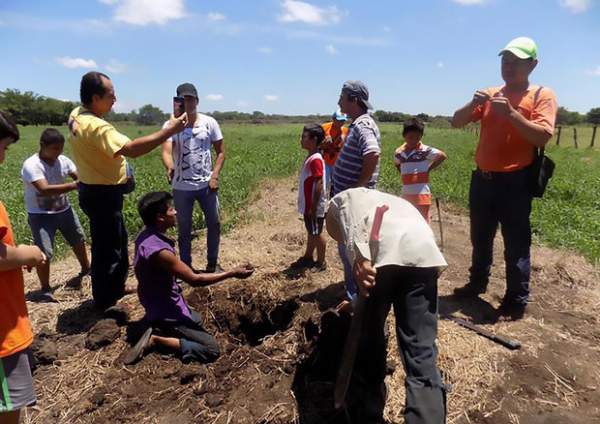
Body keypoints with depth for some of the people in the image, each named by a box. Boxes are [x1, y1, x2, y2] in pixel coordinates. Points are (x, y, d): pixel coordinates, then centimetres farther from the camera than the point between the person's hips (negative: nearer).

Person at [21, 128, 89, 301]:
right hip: (41, 215, -6)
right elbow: (45, 190, -36)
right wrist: (74, 186, -43)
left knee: (79, 239, 20)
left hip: (64, 210, 6)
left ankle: (86, 270, 45)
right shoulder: (31, 165, -24)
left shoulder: (63, 160, -6)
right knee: (44, 252, -12)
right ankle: (46, 289, 9)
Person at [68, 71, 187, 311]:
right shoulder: (96, 126, -28)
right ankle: (104, 303, 19)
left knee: (118, 241, 23)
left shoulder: (76, 115, 4)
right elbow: (132, 149, -41)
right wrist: (170, 130, -36)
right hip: (102, 195, -10)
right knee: (107, 249, 3)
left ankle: (116, 289, 39)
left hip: (95, 191, 10)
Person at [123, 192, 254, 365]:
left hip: (158, 304, 10)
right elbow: (194, 279, -26)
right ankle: (156, 339, -8)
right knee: (211, 349, -10)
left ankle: (159, 330, 13)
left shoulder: (145, 236, -3)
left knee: (198, 321, 32)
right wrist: (232, 273, -20)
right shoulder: (159, 250, -32)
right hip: (166, 313, -10)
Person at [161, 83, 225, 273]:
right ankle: (186, 266, 26)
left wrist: (215, 175, -9)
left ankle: (212, 263, 28)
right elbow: (166, 151, -20)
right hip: (181, 187, -1)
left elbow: (220, 151, 4)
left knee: (214, 224, 9)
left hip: (206, 184, 1)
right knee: (184, 229, 11)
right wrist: (169, 167, -43)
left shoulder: (209, 122, -2)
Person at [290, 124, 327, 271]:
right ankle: (308, 258, 34)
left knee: (317, 233, 4)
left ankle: (321, 263, 17)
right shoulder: (310, 158, 9)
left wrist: (313, 208, -22)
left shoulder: (315, 160, -21)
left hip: (314, 207, -9)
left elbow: (319, 185, -23)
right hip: (308, 205, 9)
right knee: (311, 232, 20)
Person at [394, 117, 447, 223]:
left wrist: (428, 169, -7)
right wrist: (403, 174, 8)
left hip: (422, 193, -5)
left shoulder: (425, 150, -12)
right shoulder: (399, 152, 2)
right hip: (406, 194, 6)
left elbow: (442, 156, -7)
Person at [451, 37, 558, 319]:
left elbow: (542, 137, -16)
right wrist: (473, 104, -12)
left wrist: (510, 113, -23)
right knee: (480, 238, 17)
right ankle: (477, 283, 33)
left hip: (514, 182, -5)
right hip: (482, 178, 5)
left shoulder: (542, 95, -3)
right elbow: (456, 123, 6)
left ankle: (517, 300, 11)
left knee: (516, 243, -1)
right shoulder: (490, 95, 11)